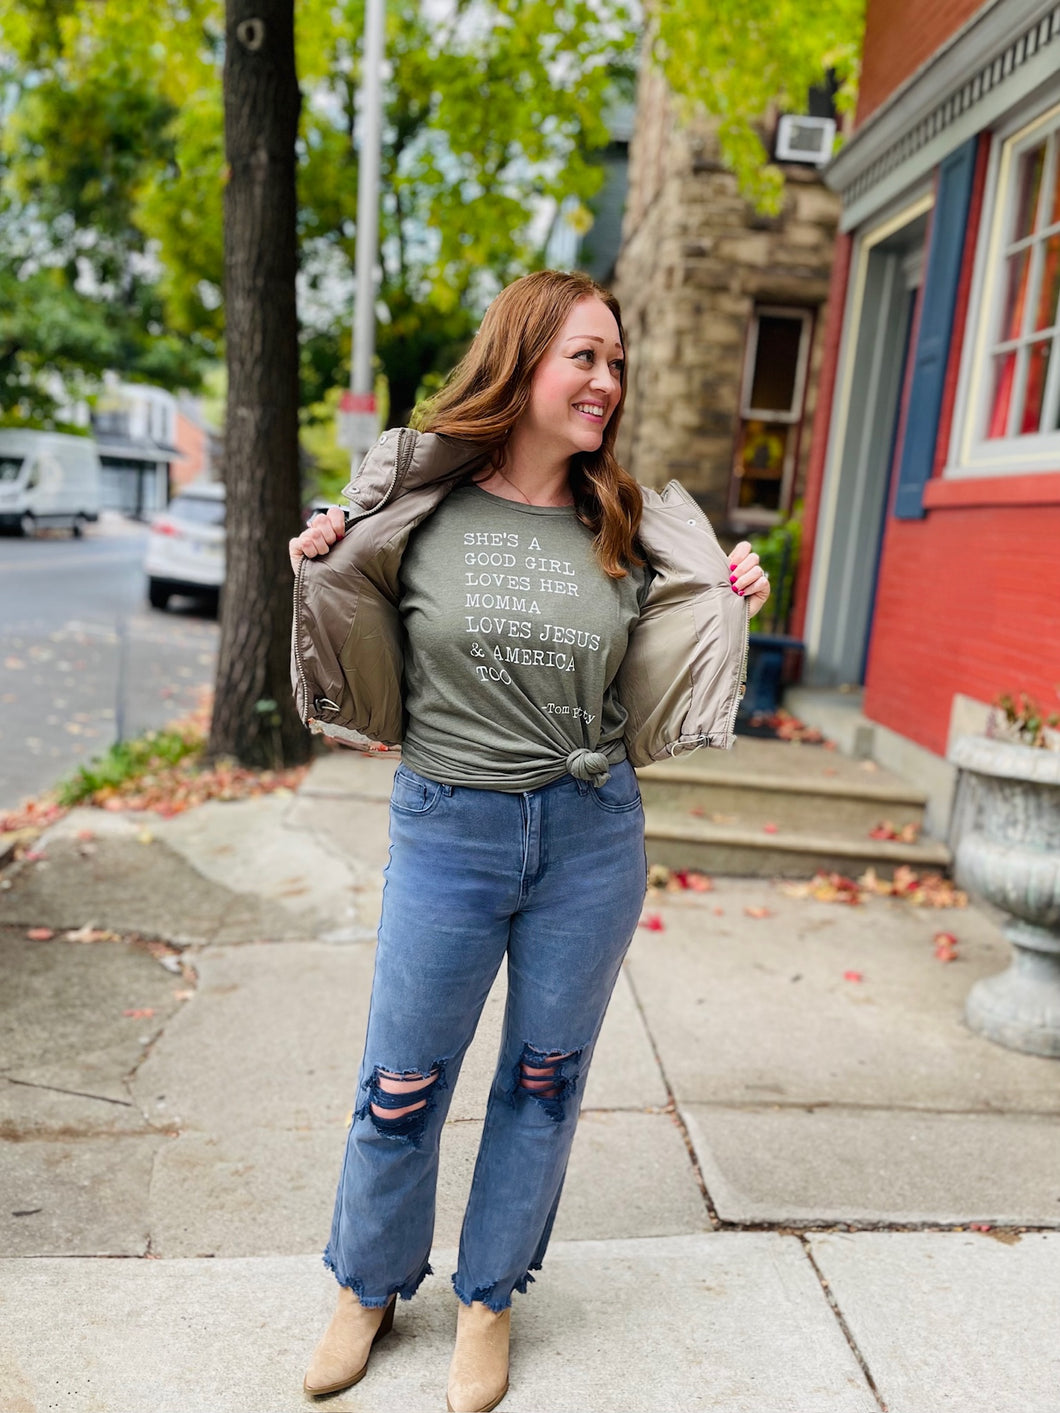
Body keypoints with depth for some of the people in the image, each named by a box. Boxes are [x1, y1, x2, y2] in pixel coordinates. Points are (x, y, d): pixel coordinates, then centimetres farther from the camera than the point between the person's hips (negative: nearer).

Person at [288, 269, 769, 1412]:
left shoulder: (630, 528, 1)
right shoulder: (416, 504, -3)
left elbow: (650, 705, 7)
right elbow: (374, 692, 5)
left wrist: (729, 613, -4)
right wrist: (324, 579, -10)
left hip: (594, 835, 2)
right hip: (446, 831, -1)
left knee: (544, 1081, 15)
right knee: (400, 1087, 12)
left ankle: (488, 1297, 40)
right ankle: (369, 1289, 41)